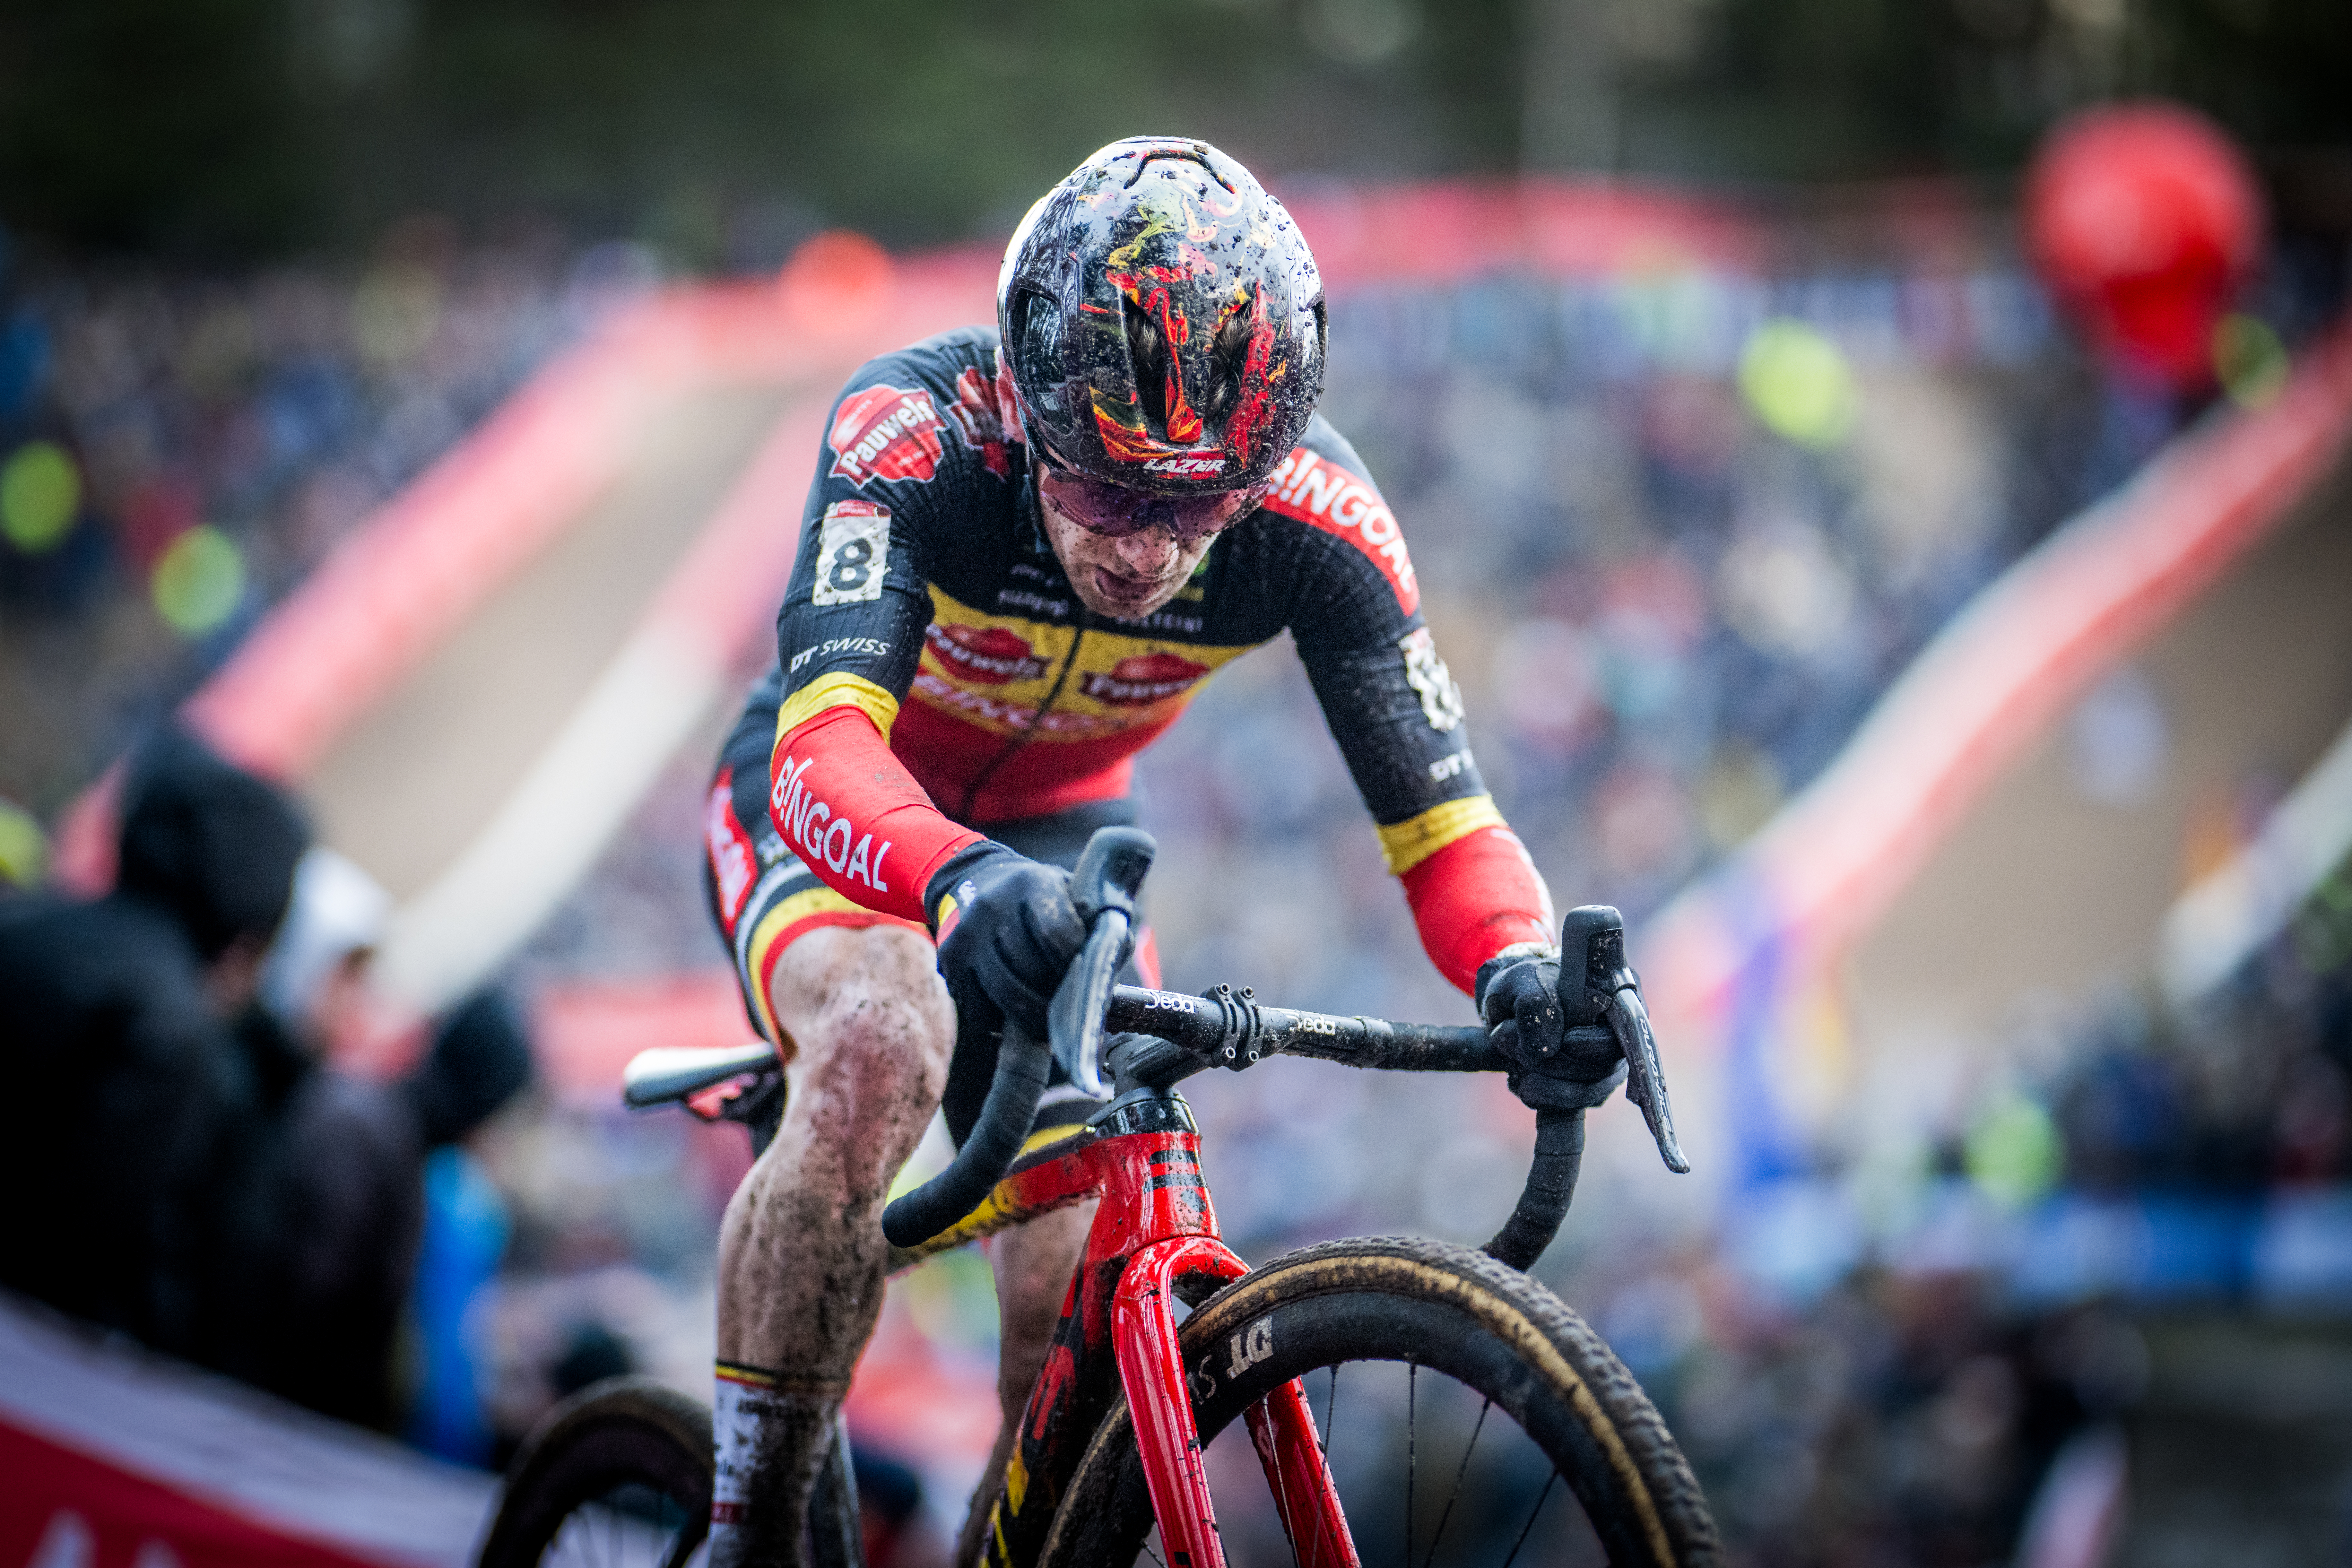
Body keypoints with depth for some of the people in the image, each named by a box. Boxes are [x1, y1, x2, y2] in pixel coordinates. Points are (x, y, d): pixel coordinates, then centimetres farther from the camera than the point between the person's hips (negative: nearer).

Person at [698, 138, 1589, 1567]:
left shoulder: (1319, 522, -27)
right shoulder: (916, 432, -35)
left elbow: (1443, 822, -25)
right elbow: (825, 746, -48)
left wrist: (1526, 964, -48)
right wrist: (962, 882, -69)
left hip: (1056, 833, 3)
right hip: (837, 814, -3)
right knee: (883, 1046, -37)